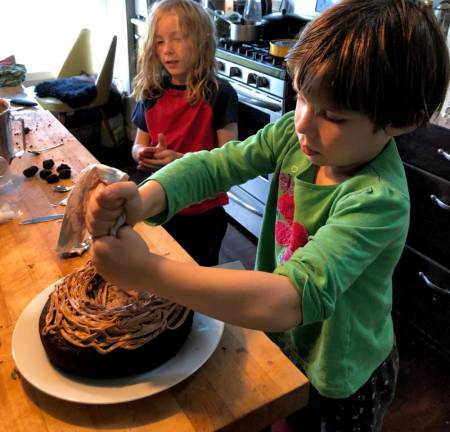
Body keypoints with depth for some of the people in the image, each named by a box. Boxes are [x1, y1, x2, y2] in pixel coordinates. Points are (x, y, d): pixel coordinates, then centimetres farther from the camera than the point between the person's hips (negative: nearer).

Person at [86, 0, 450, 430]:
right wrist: (142, 200, -39)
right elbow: (213, 165, -18)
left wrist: (148, 271, -49)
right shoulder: (294, 133, -18)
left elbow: (289, 301, -46)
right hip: (280, 336, 5)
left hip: (339, 380, -4)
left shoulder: (377, 200, -36)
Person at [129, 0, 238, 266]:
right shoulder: (151, 94, 0)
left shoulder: (219, 94, -14)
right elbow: (138, 146, 9)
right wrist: (143, 154, -13)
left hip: (202, 214, -4)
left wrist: (181, 159, -27)